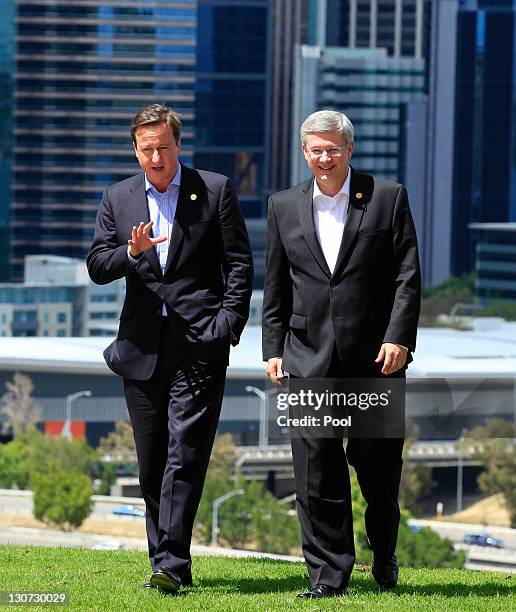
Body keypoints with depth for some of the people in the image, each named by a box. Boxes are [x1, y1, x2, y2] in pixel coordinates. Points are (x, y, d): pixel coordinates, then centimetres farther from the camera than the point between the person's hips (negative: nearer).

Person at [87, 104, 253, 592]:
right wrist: (132, 251, -14)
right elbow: (96, 267, 6)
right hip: (142, 346, 4)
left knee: (185, 454, -12)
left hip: (199, 346, -4)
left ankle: (171, 563, -16)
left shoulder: (215, 190, 4)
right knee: (151, 462, 7)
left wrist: (229, 323, -7)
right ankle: (167, 562, 15)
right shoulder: (117, 199, 12)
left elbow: (239, 262, 3)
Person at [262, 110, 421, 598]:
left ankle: (383, 552, 31)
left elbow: (407, 277, -2)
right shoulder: (284, 207, 10)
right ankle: (327, 575, 3)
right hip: (310, 360, 2)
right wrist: (273, 350, 6)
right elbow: (275, 289, 13)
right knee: (316, 472, -2)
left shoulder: (388, 198, 2)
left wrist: (399, 338, -11)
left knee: (377, 466, 5)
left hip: (375, 357, -2)